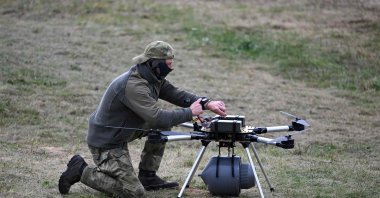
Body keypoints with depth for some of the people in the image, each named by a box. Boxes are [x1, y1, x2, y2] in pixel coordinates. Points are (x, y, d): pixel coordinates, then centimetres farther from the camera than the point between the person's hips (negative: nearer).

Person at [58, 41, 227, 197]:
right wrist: (189, 113, -22)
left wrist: (207, 103, -10)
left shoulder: (154, 77, 0)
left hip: (123, 131, 10)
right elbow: (157, 118, -34)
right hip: (106, 143, -10)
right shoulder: (134, 85, -29)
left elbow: (176, 94, 4)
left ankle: (148, 177, 12)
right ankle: (82, 171, 0)